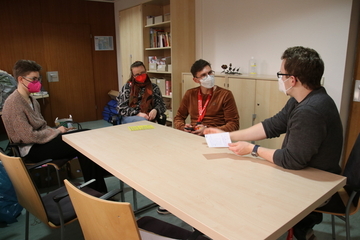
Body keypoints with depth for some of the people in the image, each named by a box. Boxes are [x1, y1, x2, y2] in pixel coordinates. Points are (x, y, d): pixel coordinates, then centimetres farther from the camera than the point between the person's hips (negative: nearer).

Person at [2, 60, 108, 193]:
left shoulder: (31, 100, 11)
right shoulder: (13, 104, -17)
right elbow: (29, 137, -21)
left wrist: (55, 130, -4)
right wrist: (56, 131, -12)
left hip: (40, 140, 8)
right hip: (31, 150, -8)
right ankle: (95, 190, -6)